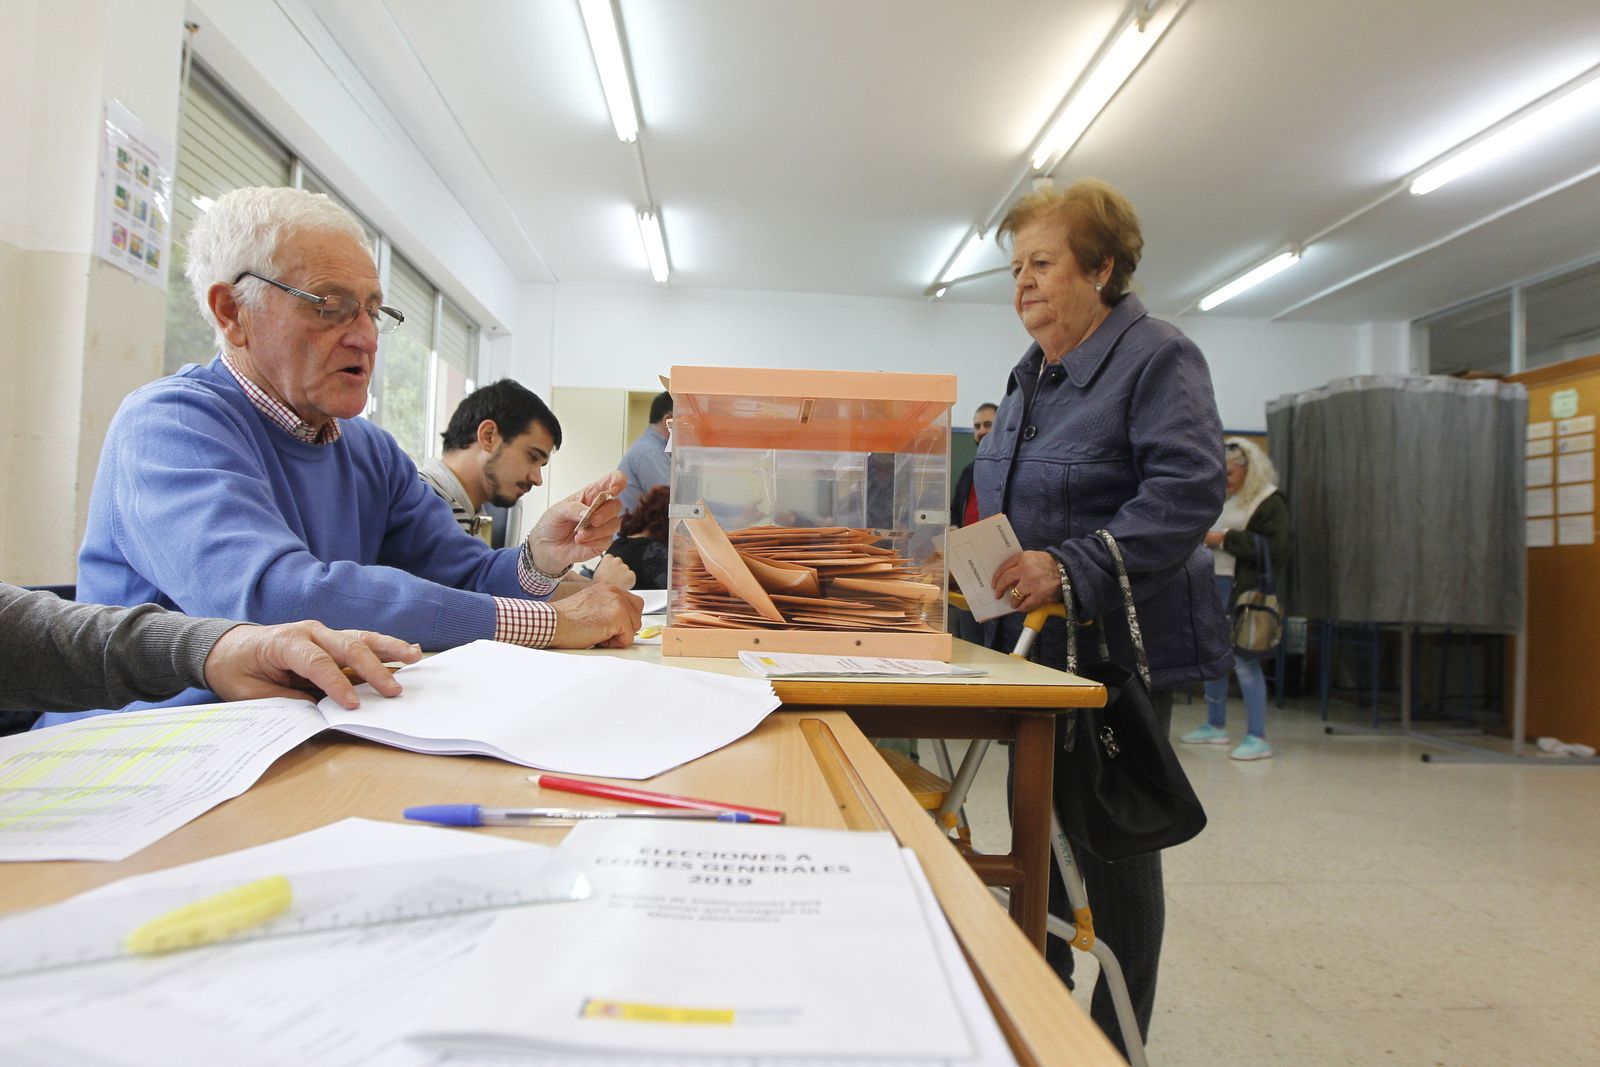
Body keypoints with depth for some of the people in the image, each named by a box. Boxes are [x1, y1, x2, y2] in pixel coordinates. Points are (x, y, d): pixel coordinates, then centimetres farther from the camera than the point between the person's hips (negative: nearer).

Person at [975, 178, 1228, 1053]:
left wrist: (1070, 568, -29)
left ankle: (1112, 1040, 24)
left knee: (1111, 846, 4)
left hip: (1120, 646, -8)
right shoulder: (1030, 377, 14)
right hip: (1037, 643, 8)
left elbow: (1186, 491, -23)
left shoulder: (1157, 358, -11)